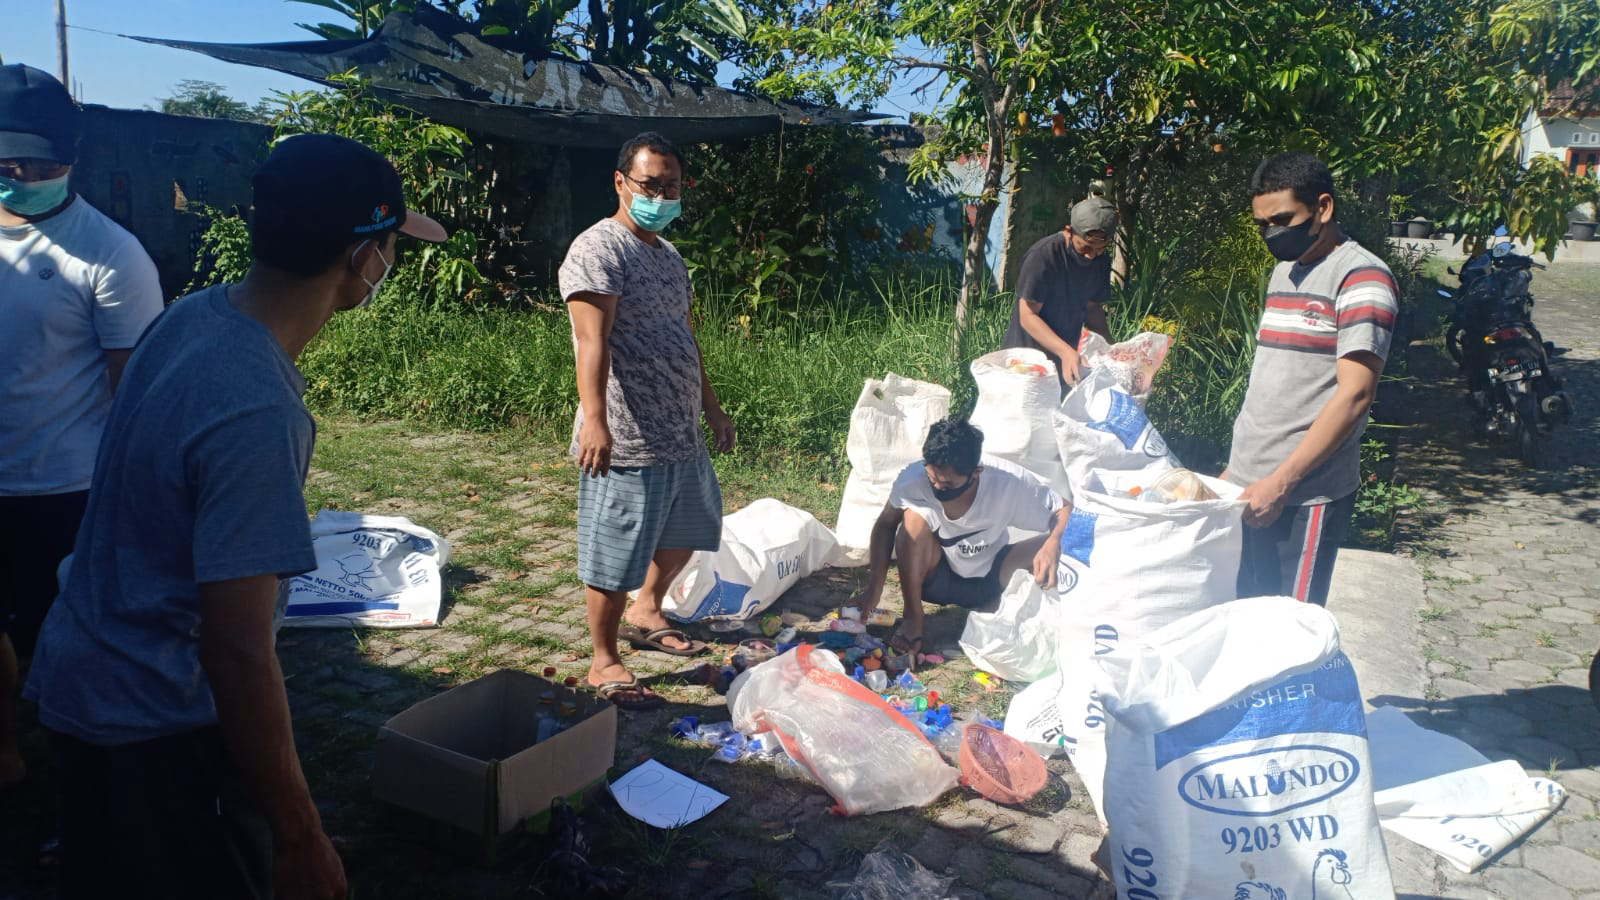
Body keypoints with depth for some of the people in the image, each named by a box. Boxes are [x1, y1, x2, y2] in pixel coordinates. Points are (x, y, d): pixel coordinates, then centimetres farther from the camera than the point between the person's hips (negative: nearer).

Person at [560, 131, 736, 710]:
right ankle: (605, 663, 16)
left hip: (682, 434, 10)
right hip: (625, 440, -10)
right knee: (615, 556, 1)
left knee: (689, 529, 24)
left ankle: (645, 613, 44)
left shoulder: (668, 255, 17)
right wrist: (594, 420, -36)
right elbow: (592, 341, -25)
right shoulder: (598, 249, -13)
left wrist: (711, 406, 25)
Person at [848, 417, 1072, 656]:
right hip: (935, 579, 0)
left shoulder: (1009, 482, -26)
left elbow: (1064, 508, -16)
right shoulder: (914, 479, -27)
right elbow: (885, 525, -14)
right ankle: (912, 618, -13)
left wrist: (1054, 542, -38)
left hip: (989, 581, 1)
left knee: (1047, 550, -26)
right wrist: (874, 589, -22)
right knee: (914, 517, -31)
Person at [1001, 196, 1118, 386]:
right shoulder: (1043, 256, -21)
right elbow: (1028, 317, -22)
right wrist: (1066, 352, -32)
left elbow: (1093, 308, 11)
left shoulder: (1101, 261, -1)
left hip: (1067, 356, 5)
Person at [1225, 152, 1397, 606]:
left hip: (1307, 493, -7)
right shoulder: (1283, 272, 16)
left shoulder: (1361, 278, -9)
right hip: (1248, 485, 7)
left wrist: (1281, 481, -19)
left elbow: (1355, 394, -17)